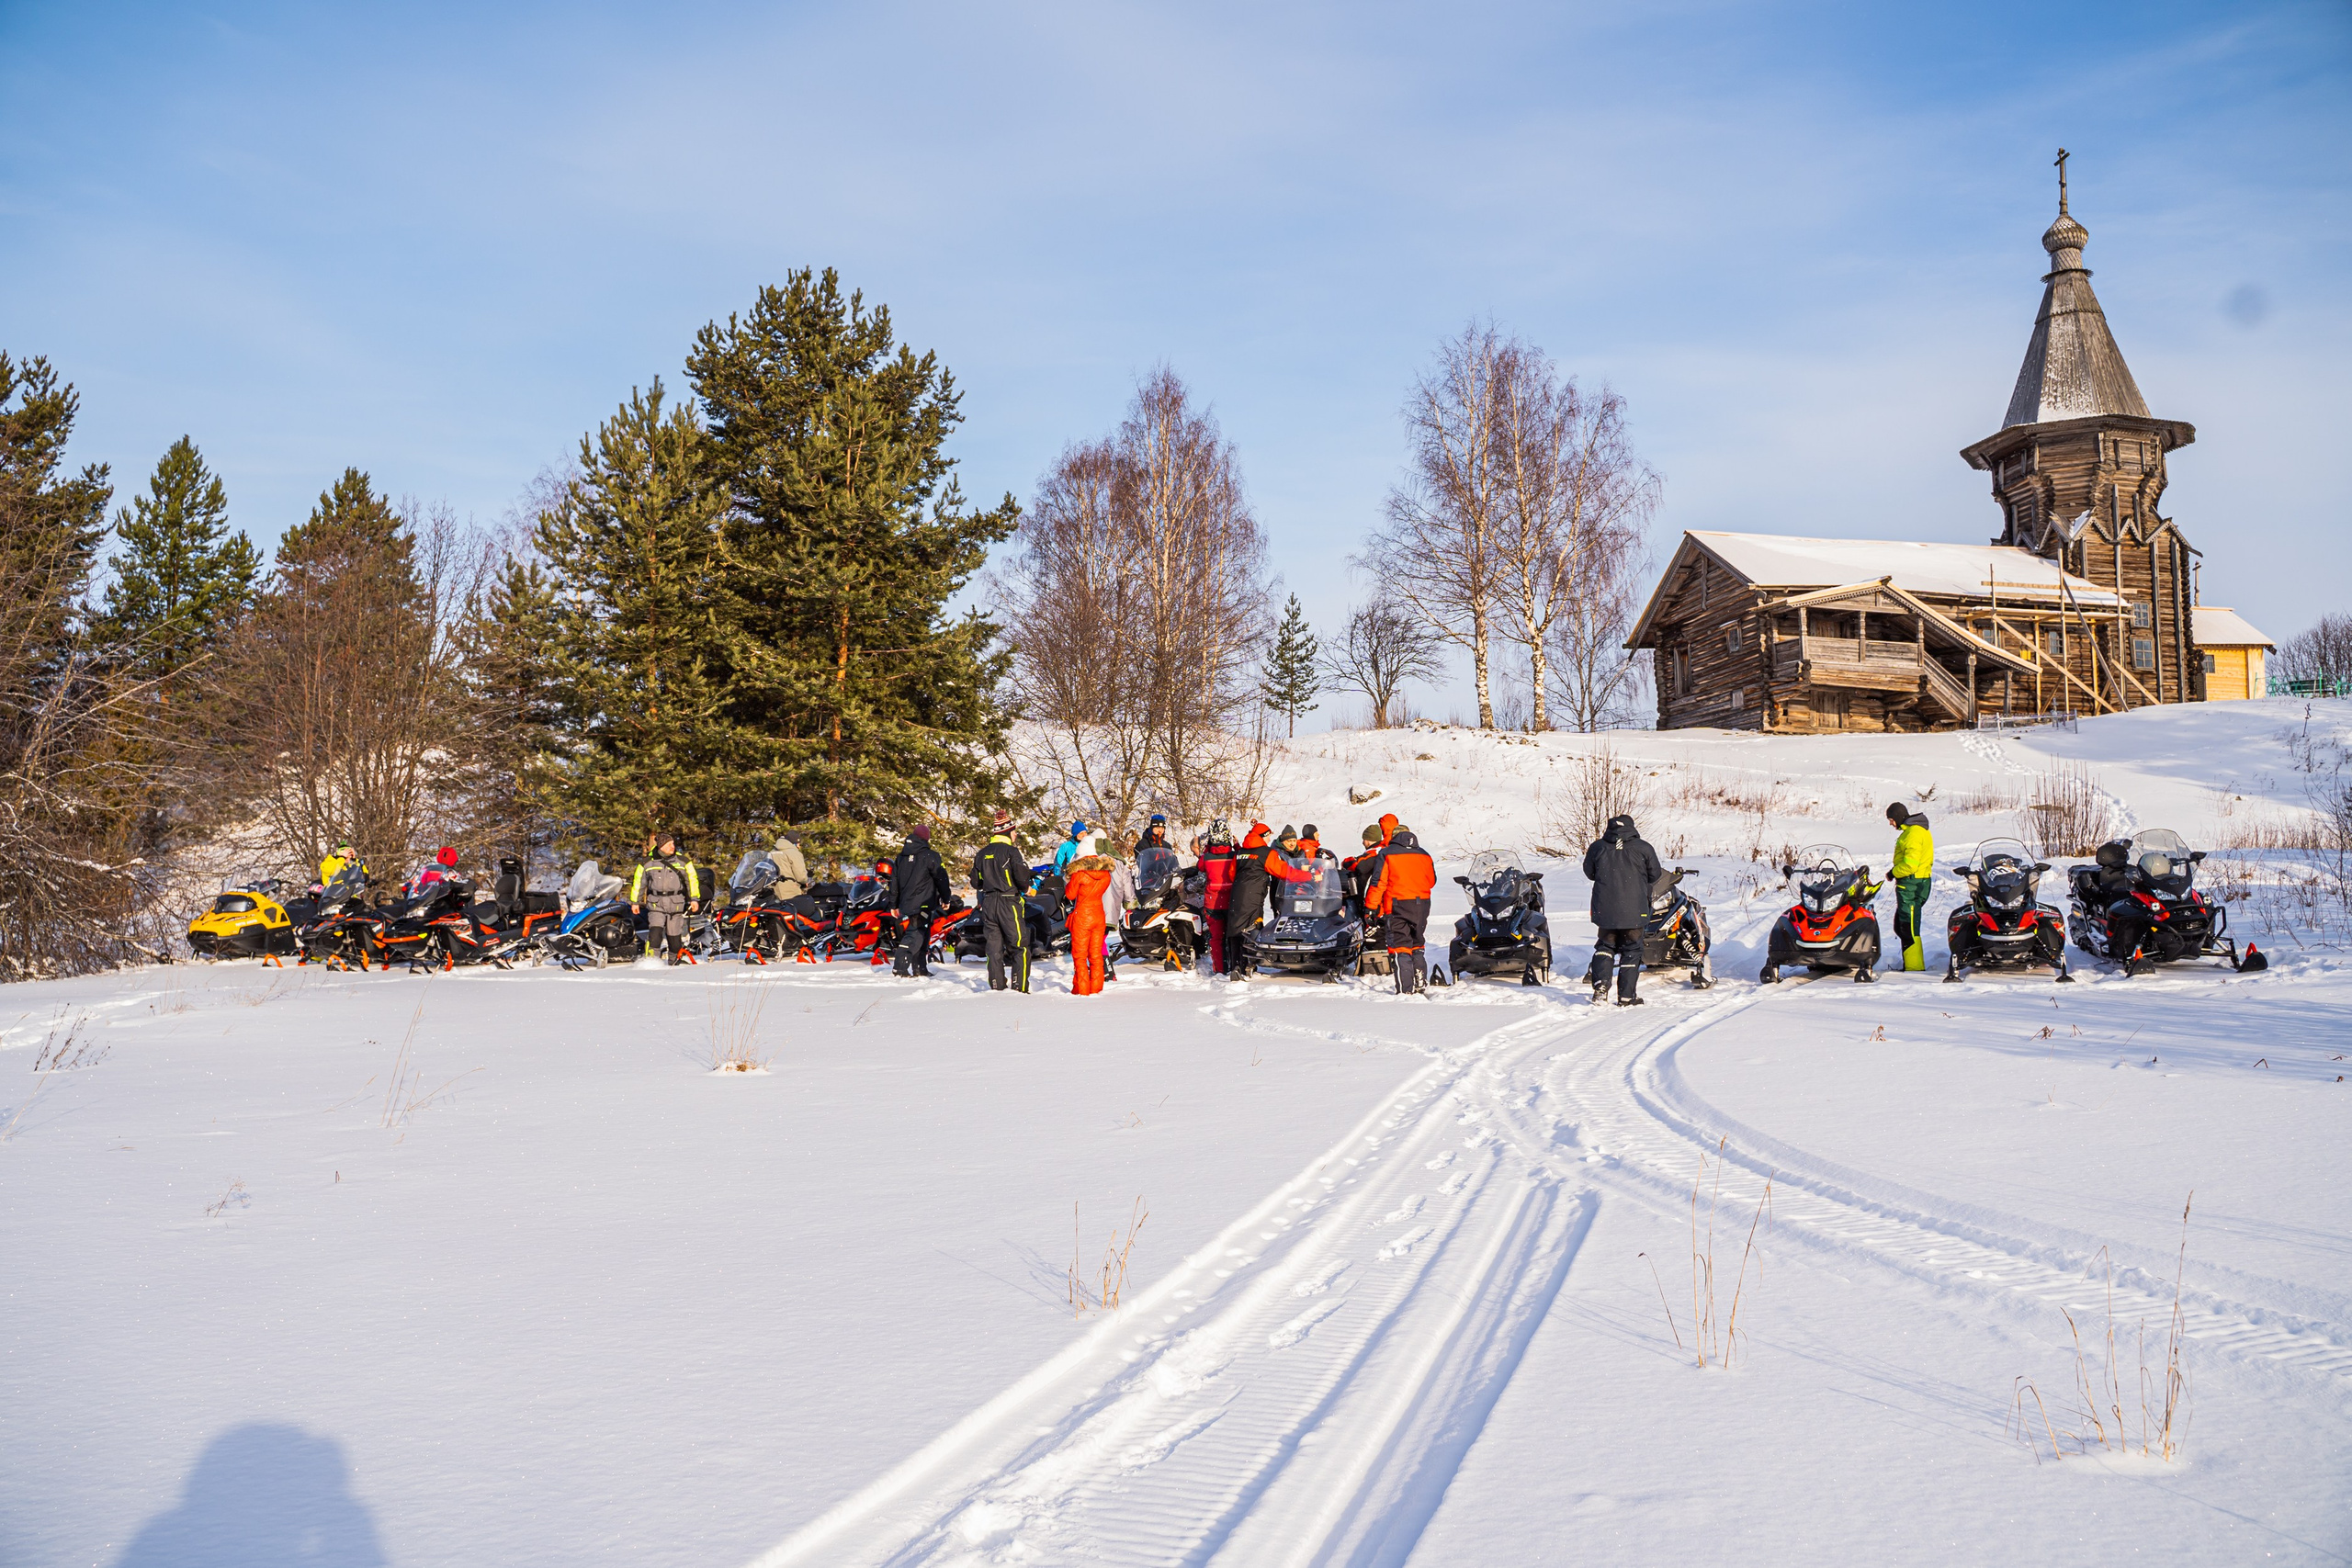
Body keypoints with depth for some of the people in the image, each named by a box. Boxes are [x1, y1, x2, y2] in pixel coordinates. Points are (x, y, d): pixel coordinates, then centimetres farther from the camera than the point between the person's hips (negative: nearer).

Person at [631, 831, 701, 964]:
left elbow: (692, 880, 9)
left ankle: (673, 962, 21)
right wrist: (635, 902, 13)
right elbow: (638, 882, 14)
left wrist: (694, 899, 0)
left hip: (676, 905, 1)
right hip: (656, 905, -1)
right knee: (655, 933, -17)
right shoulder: (647, 863, 6)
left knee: (674, 936, 4)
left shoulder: (683, 861, 6)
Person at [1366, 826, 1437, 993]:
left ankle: (1406, 989, -10)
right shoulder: (1424, 855, 11)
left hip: (1397, 905, -5)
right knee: (1417, 944, 20)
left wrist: (1371, 906, -4)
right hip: (1422, 905, 5)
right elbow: (1432, 881, 17)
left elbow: (1379, 882, -8)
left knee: (1400, 947, -4)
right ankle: (1421, 983, 20)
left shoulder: (1387, 853, -2)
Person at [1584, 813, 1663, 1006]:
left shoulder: (1597, 847, 2)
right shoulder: (1643, 848, -2)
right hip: (1633, 910, -2)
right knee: (1631, 951, 7)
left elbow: (1589, 873, 14)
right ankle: (1626, 997, 7)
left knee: (1605, 945, 15)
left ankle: (1600, 984, -7)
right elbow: (1655, 875, 8)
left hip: (1604, 908, 2)